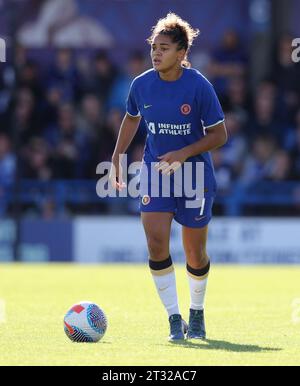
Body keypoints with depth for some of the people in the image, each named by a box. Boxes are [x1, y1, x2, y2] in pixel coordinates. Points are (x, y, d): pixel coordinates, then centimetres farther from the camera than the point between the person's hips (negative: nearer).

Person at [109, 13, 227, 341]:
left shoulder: (199, 86, -15)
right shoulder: (141, 85, -4)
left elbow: (219, 134, -10)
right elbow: (131, 119, 16)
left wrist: (183, 154, -23)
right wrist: (116, 160, 12)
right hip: (155, 174, 2)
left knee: (195, 254, 7)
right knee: (156, 244, -14)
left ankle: (197, 314, 32)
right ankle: (175, 320, -5)